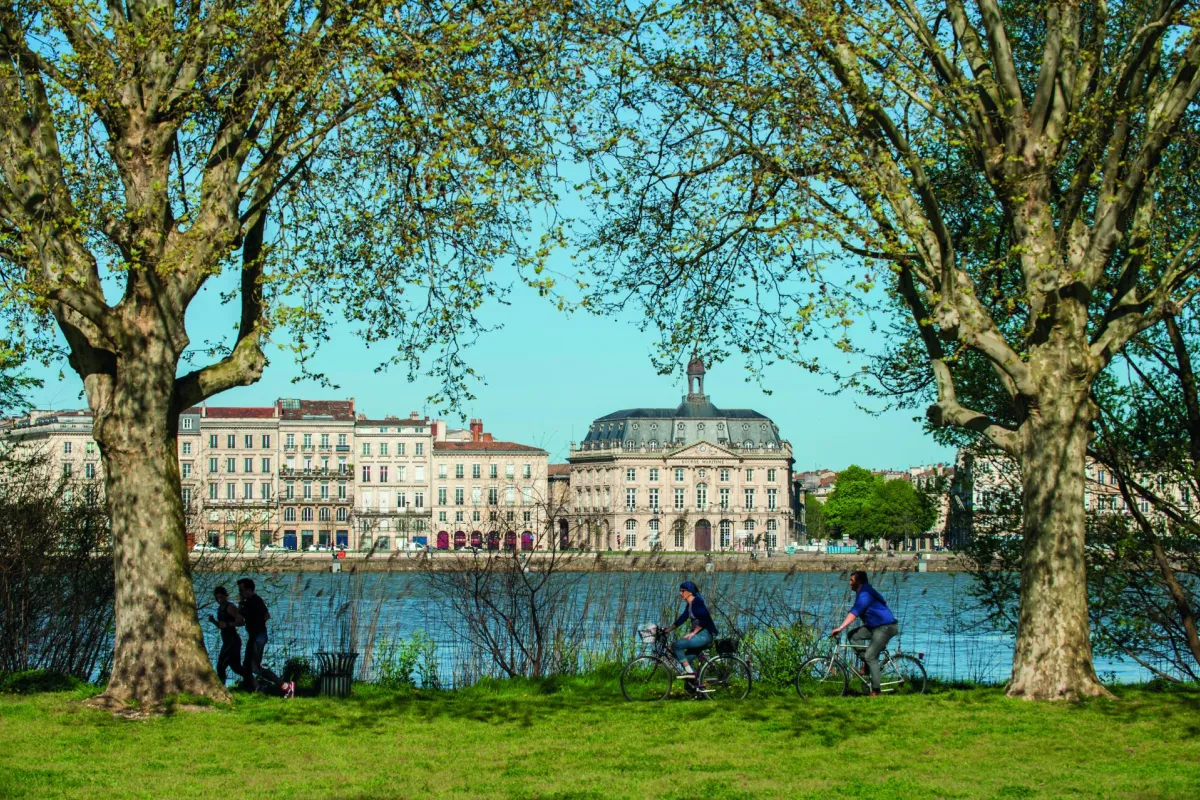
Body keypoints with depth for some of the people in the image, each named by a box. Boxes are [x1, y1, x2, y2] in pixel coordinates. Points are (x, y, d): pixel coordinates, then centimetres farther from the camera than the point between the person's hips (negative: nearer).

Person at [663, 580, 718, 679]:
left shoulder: (697, 602, -13)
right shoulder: (689, 605, 15)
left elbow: (704, 619, -21)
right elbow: (682, 618, 20)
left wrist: (692, 633, -19)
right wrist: (668, 630, 16)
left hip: (705, 635, -10)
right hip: (699, 635, 10)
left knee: (678, 644, -19)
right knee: (686, 660, 8)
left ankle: (689, 671, -17)